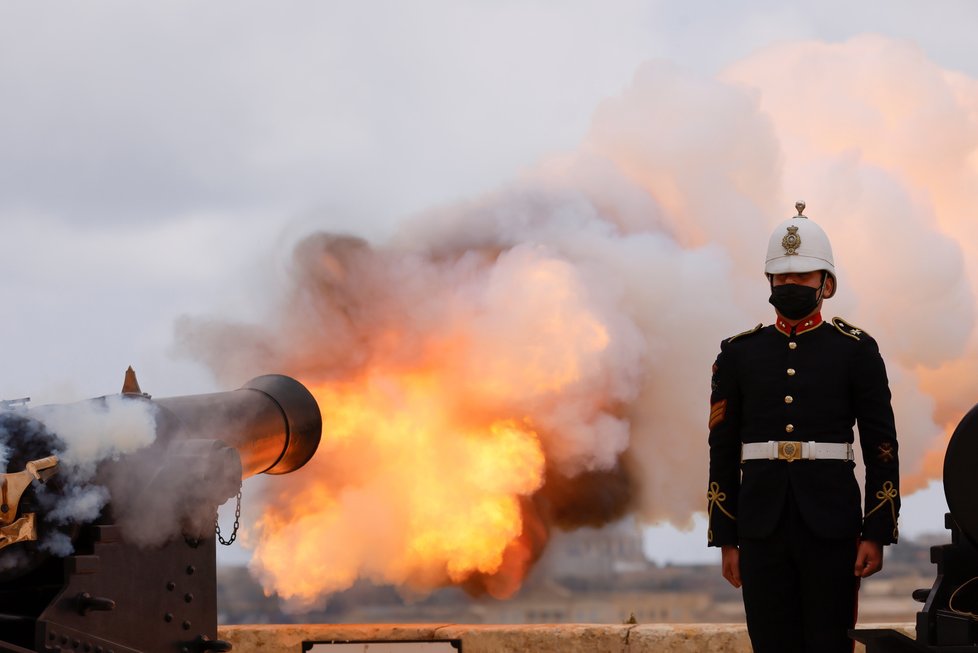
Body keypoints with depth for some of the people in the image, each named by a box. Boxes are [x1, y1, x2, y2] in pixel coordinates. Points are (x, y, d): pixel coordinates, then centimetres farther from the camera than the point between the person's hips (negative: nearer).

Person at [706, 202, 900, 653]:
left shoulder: (857, 350, 3)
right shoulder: (738, 354, 8)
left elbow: (882, 449, 1)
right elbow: (722, 452, 9)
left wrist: (877, 534, -5)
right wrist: (726, 540, 4)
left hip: (832, 527, -2)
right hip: (763, 528, 2)